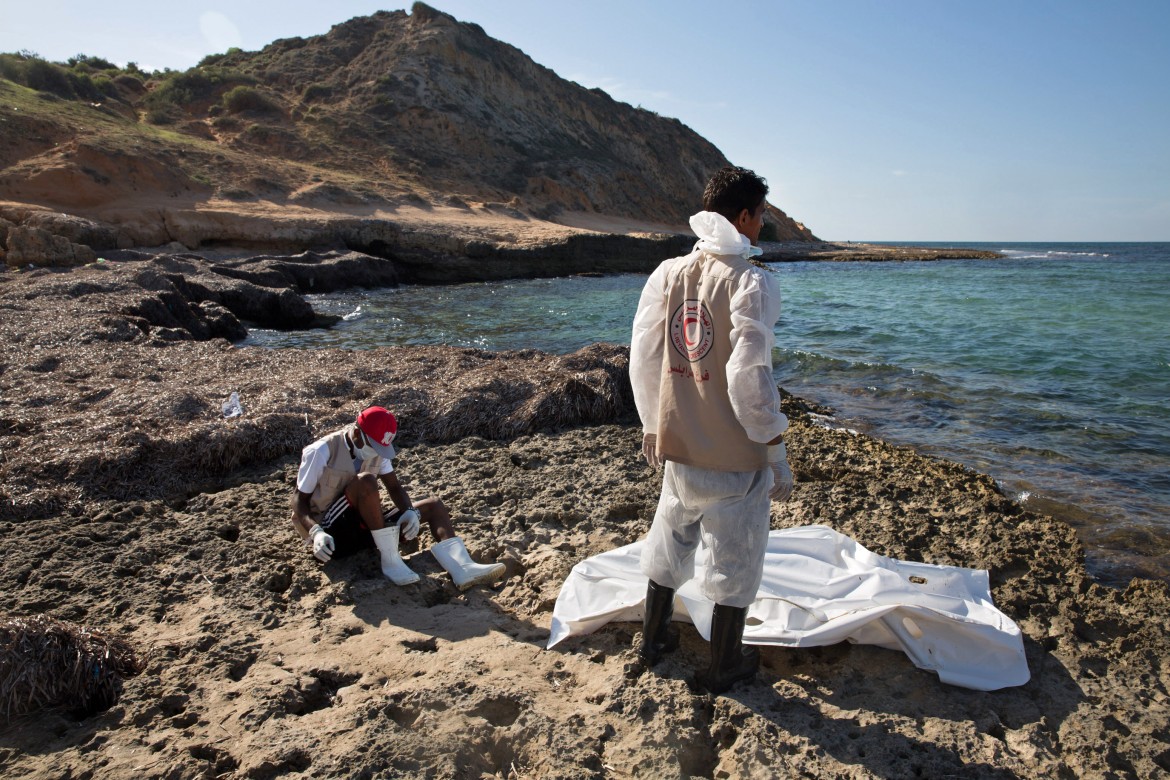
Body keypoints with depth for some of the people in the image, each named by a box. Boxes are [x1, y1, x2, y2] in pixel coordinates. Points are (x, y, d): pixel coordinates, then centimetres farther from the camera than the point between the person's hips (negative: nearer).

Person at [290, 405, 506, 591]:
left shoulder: (376, 451, 3)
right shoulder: (322, 452, -15)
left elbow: (394, 487, 5)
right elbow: (299, 500, -12)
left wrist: (410, 512, -16)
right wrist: (315, 532, -30)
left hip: (362, 527, 7)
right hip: (332, 532, -7)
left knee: (433, 505, -4)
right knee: (366, 481, -33)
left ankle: (463, 569, -26)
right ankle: (391, 561, -26)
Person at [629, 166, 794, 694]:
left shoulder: (667, 274, 1)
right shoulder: (749, 283, -15)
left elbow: (643, 359, 4)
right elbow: (750, 378, -19)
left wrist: (651, 426, 17)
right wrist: (777, 454, -9)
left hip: (677, 447, 5)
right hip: (735, 456, -5)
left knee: (669, 543, 23)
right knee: (735, 560, 13)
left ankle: (653, 639, 41)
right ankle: (724, 666, 29)